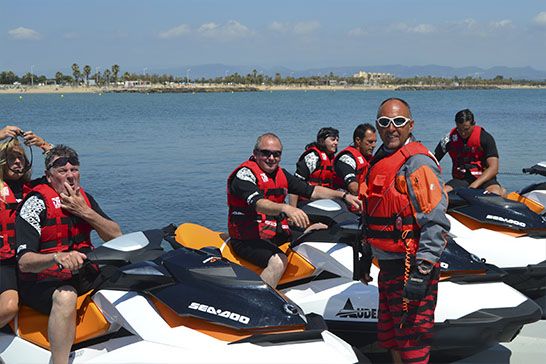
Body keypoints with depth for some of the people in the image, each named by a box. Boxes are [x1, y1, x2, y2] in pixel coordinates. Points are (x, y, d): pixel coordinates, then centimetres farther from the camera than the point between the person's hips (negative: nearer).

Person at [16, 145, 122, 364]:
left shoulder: (84, 198, 7)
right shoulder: (36, 203, -12)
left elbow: (116, 236, 1)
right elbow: (24, 262, -21)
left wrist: (85, 212, -12)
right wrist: (57, 257, -41)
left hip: (83, 273, 7)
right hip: (42, 280, -6)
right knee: (66, 296, -38)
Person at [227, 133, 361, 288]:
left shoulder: (281, 174, 11)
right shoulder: (245, 173, -13)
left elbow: (312, 191, 12)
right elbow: (258, 204, -31)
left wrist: (344, 195, -1)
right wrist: (285, 208, -50)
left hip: (277, 234, 9)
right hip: (248, 239, -9)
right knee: (278, 262, -35)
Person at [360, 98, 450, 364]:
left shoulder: (417, 163, -16)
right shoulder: (380, 160, 14)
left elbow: (435, 223, -22)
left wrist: (421, 273, -26)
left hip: (410, 267, -10)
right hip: (387, 264, 10)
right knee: (391, 338, 20)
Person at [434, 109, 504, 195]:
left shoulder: (485, 138, -8)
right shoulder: (449, 138, 0)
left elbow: (493, 168, -14)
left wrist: (475, 184, -26)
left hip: (484, 178, -3)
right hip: (460, 179, 4)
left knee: (495, 194, -36)